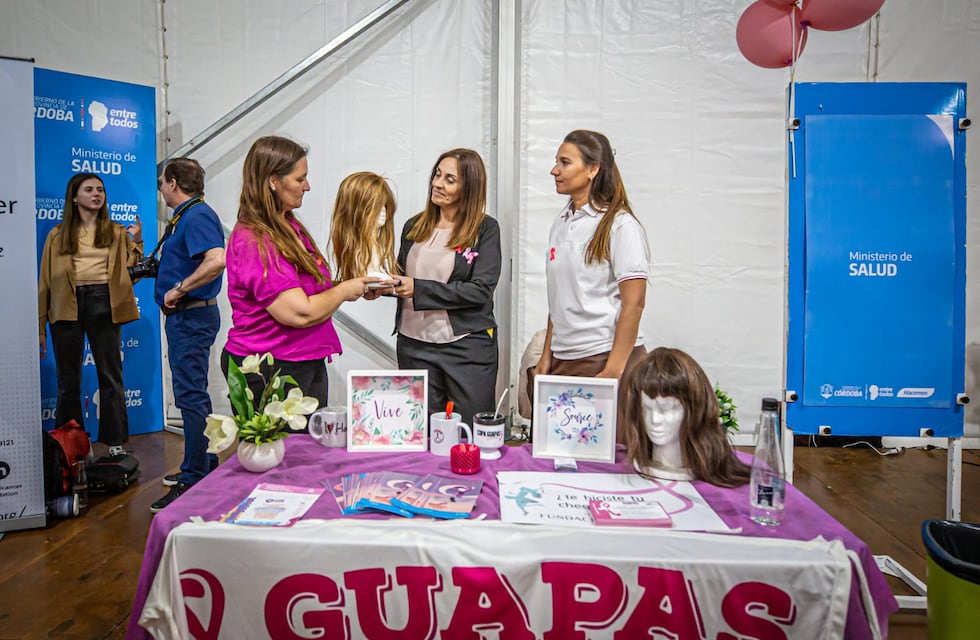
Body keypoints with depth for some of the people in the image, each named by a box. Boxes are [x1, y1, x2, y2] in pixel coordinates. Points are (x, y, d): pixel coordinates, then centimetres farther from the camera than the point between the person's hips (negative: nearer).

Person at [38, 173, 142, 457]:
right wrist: (40, 327, 4)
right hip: (67, 306, 1)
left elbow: (131, 269, 4)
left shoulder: (117, 232, 11)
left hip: (103, 304, 0)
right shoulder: (58, 235, 10)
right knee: (68, 379, 7)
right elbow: (46, 281, 7)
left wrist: (137, 242, -9)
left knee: (110, 375, 3)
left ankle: (115, 441, 11)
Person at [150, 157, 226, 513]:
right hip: (185, 315, 11)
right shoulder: (185, 216, 17)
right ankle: (203, 466, 29)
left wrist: (178, 290, -24)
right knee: (192, 394, 17)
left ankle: (194, 481, -3)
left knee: (191, 396, -8)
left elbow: (217, 260, -32)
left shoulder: (197, 216, -16)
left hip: (191, 316, -11)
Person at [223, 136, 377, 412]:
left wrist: (356, 286, 7)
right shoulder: (253, 241, -19)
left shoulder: (289, 226, 9)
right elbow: (300, 313, -24)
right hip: (268, 371, -9)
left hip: (308, 365, 9)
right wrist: (343, 291, -9)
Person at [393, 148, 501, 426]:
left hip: (468, 346, -4)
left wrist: (419, 289, -18)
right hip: (414, 344, 4)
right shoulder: (414, 227, 11)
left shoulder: (485, 229, -4)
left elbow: (481, 289, -13)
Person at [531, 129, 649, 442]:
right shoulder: (562, 223, 12)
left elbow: (633, 303, -13)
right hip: (563, 360, 7)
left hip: (606, 356, -6)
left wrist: (613, 371, -17)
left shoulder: (620, 225, -9)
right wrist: (546, 357, 12)